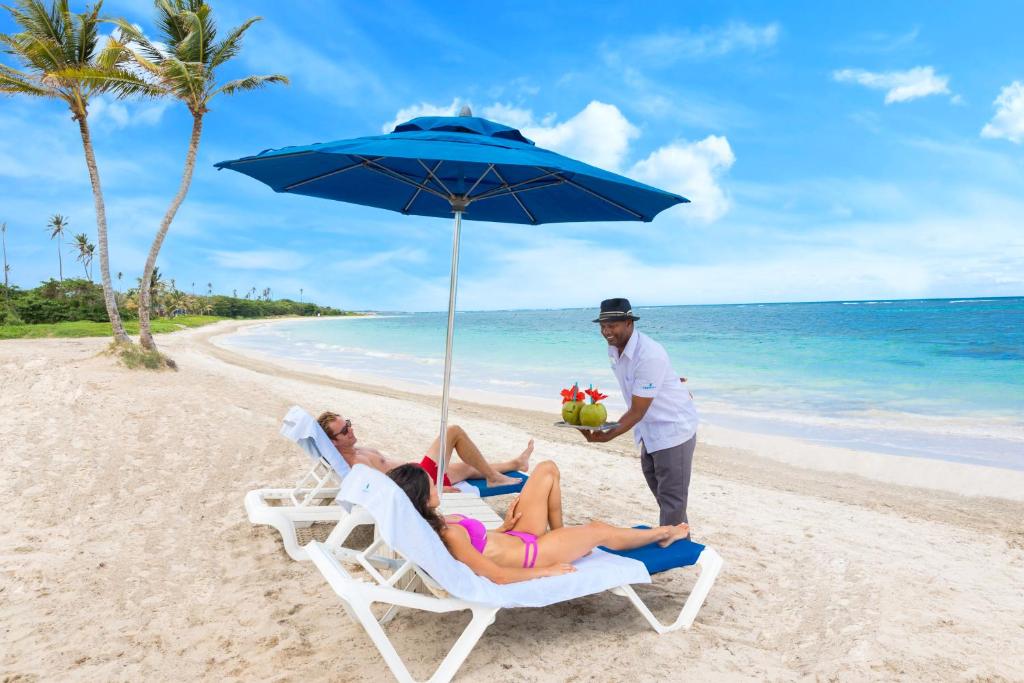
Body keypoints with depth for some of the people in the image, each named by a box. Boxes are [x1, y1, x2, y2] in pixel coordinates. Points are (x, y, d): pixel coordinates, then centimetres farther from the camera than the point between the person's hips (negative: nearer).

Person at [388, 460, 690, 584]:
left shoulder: (433, 524, -7)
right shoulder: (447, 536, -33)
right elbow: (498, 576, -32)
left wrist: (505, 526, 4)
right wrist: (547, 571, -21)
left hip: (515, 538, 8)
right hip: (529, 554, -8)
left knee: (548, 470, 10)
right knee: (600, 531, 12)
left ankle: (561, 537, 27)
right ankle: (664, 534, 39)